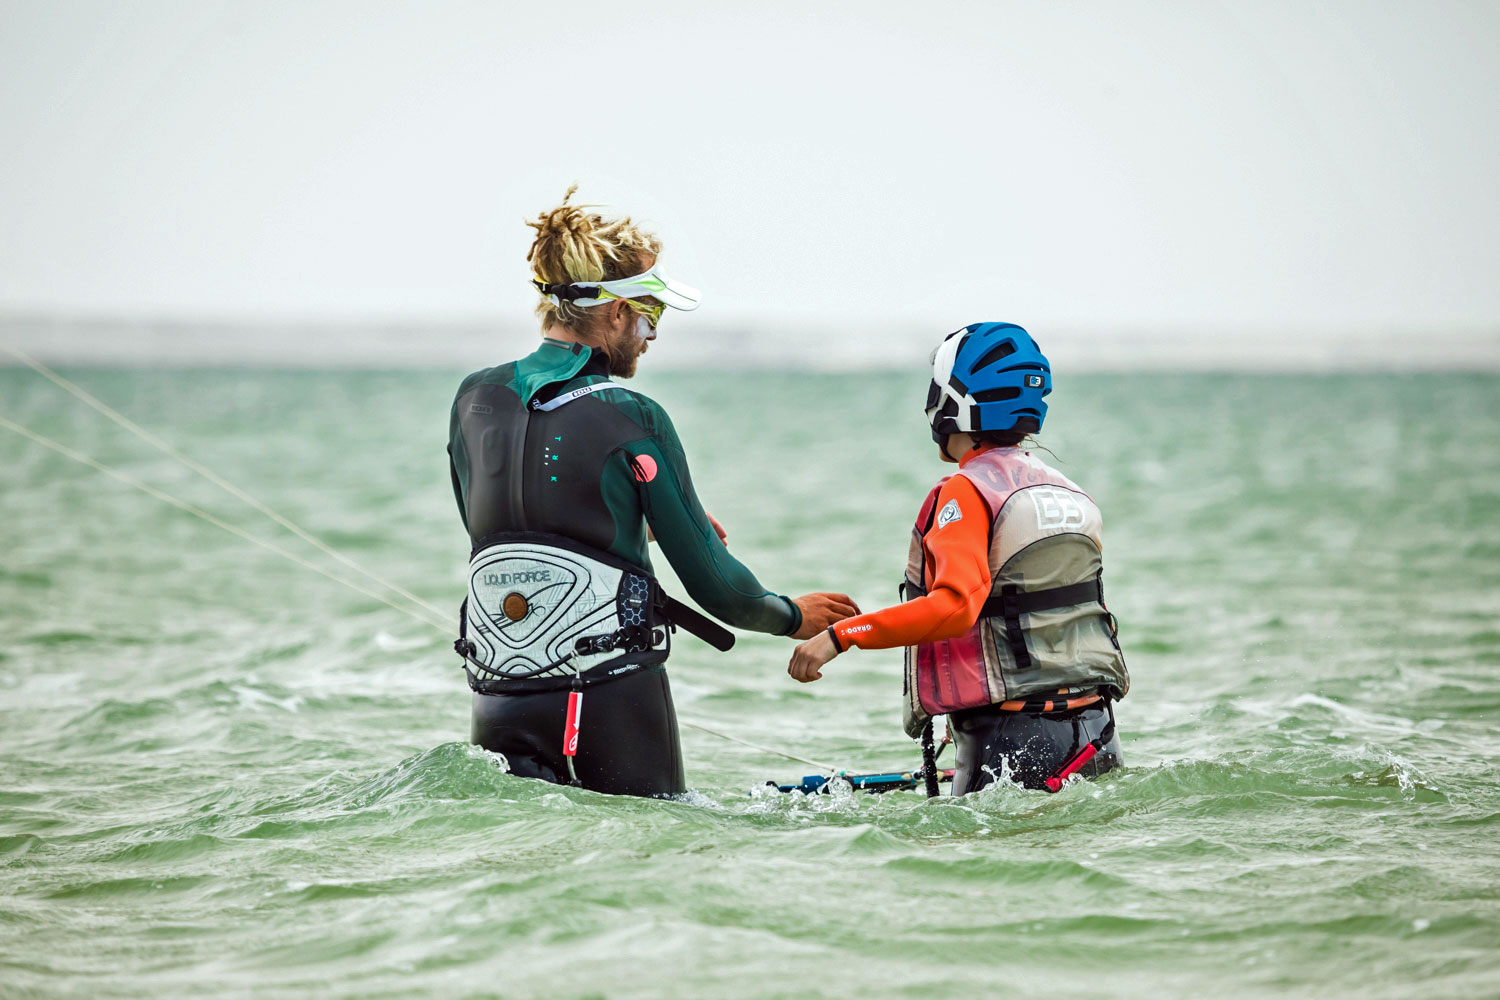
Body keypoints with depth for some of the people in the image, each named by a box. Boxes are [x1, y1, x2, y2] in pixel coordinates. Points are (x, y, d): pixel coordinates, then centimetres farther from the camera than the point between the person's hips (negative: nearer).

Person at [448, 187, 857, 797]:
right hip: (614, 696, -4)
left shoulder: (474, 400, 6)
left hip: (501, 705, 5)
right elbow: (712, 581, -5)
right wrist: (794, 617, 15)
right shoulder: (633, 420, -9)